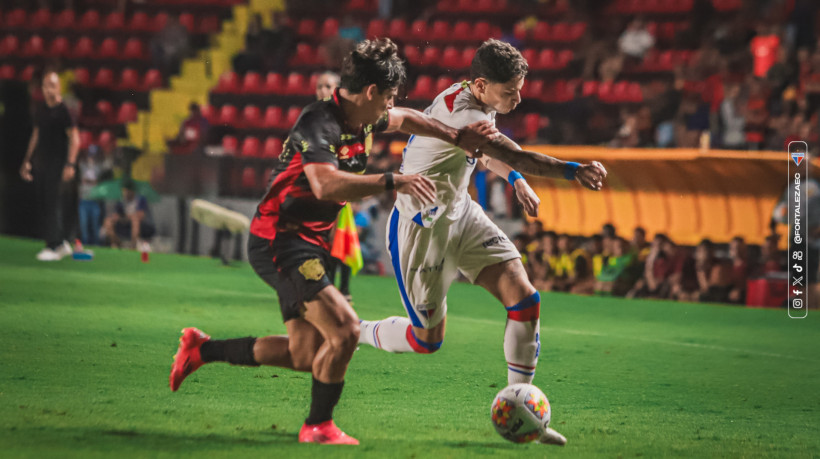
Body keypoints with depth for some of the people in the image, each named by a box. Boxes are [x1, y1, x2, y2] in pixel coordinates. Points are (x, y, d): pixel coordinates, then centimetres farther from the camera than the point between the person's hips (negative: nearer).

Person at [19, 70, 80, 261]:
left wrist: (70, 164, -18)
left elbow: (74, 139, -11)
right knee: (43, 204, 7)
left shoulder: (64, 111, -9)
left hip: (57, 165, -7)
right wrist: (27, 161, 20)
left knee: (53, 204, -10)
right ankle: (62, 243, 16)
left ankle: (54, 247, -7)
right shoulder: (40, 110, 12)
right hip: (41, 163, 7)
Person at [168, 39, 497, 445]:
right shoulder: (318, 123, -22)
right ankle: (319, 427, -2)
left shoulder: (361, 120, 7)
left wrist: (457, 137, 24)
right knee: (344, 328, -20)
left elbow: (404, 120, 29)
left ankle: (201, 349, 27)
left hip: (307, 245, 10)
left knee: (305, 357, 11)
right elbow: (325, 184, -39)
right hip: (278, 242, -10)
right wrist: (393, 182, -40)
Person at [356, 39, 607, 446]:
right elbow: (517, 158, -41)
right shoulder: (461, 114, -30)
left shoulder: (474, 102, 1)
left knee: (524, 298, -7)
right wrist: (573, 171, -50)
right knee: (427, 340, 2)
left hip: (459, 214, 9)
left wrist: (514, 179, 6)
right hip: (422, 226, -9)